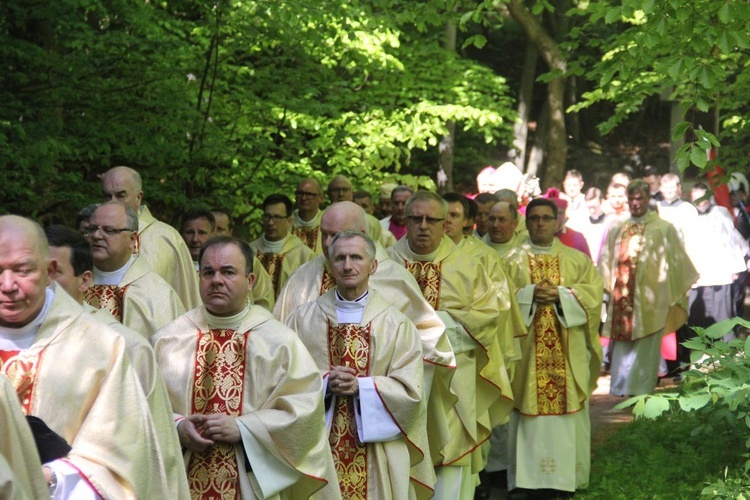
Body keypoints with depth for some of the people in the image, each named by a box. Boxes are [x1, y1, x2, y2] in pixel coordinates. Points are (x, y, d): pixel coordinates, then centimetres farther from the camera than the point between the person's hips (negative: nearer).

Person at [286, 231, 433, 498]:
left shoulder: (397, 324, 1)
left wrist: (360, 386, -16)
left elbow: (411, 391, -5)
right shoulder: (303, 318, 4)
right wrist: (324, 382, -16)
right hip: (317, 449, 0)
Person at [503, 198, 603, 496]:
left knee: (567, 411, 1)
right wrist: (530, 294, -16)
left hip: (568, 352, 1)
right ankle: (528, 475, 3)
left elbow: (594, 292, -1)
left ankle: (566, 473, 9)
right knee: (528, 408, -2)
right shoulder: (513, 260, 8)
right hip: (527, 350, -1)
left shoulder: (577, 259, 10)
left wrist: (560, 294, -14)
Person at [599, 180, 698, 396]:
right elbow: (606, 261, 15)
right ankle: (621, 388, 11)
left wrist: (678, 295, 2)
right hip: (621, 297, 3)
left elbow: (677, 262, 3)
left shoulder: (664, 229, 1)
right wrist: (607, 289, 9)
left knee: (645, 345, -1)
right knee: (622, 344, 4)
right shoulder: (617, 229, 12)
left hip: (649, 298, -3)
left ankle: (640, 389, 6)